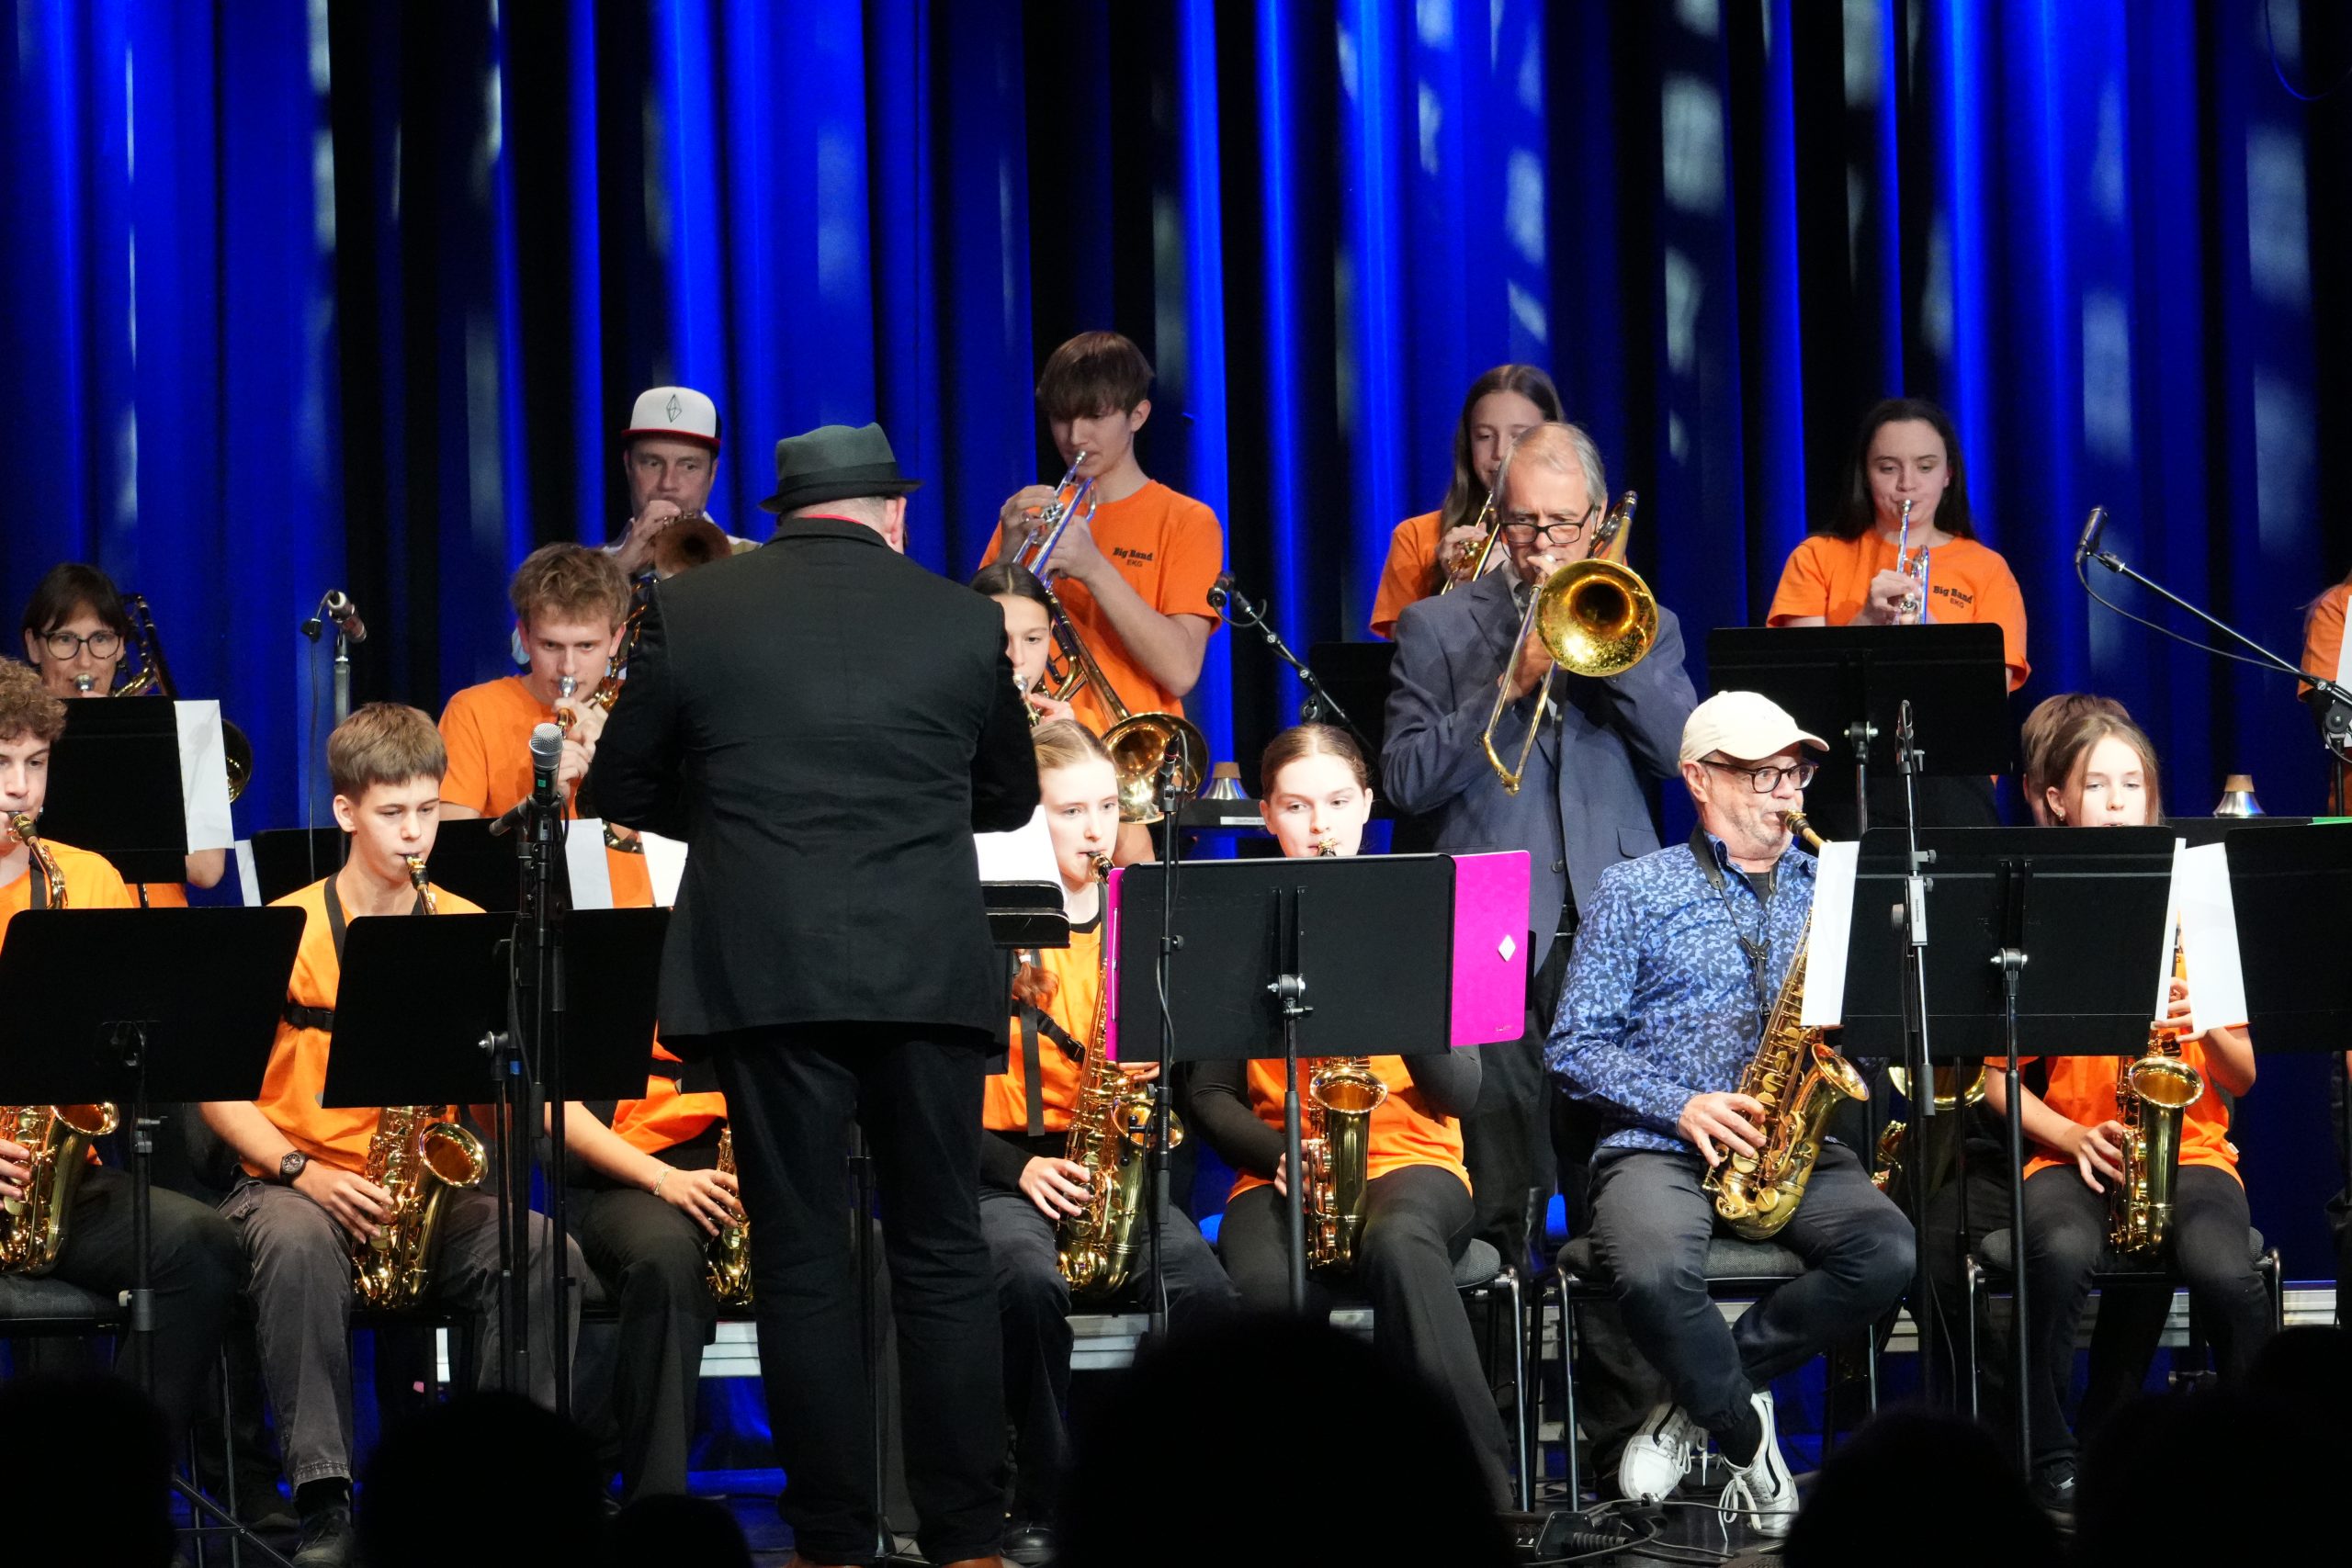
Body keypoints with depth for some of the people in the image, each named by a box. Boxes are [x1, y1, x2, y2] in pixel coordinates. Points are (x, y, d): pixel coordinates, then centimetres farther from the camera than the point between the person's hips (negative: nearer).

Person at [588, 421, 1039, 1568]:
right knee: (943, 1257, 7)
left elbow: (622, 790, 10)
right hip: (930, 971, 1)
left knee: (802, 1261, 3)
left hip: (768, 970, -1)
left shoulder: (690, 612, 2)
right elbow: (1010, 798, 16)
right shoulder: (964, 621, 5)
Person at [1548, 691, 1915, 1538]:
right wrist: (1682, 1106, -12)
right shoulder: (1635, 891, 8)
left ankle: (1702, 1396, -10)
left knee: (1887, 1248, -29)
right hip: (1658, 1145, -3)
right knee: (1656, 1271, -36)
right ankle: (1749, 1441, -10)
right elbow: (1576, 1048, 2)